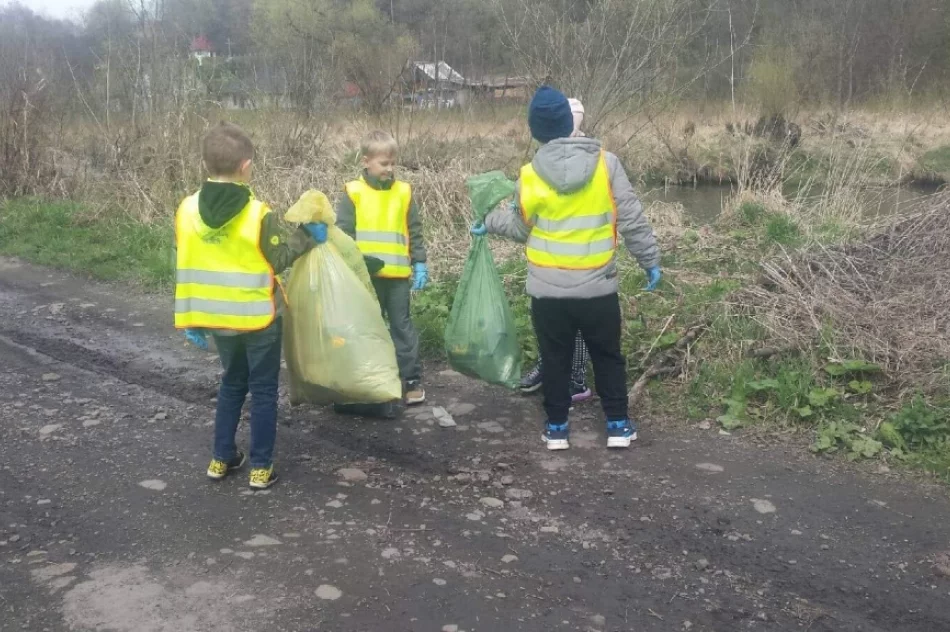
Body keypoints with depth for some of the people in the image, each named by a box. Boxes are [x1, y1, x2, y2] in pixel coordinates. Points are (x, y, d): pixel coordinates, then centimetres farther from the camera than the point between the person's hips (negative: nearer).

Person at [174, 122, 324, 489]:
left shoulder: (187, 210, -5)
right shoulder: (258, 214, -18)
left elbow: (185, 267, 2)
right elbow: (278, 260, -7)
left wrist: (192, 318, 12)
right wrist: (308, 237, 7)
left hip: (217, 317, 5)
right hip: (258, 317, -4)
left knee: (232, 383, 22)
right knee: (263, 390, 9)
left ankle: (221, 458, 26)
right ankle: (261, 467, 13)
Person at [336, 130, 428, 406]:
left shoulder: (403, 192, 4)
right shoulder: (353, 192, -2)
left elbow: (415, 232, 8)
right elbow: (343, 233, -2)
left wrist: (420, 264, 3)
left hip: (398, 274, 1)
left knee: (402, 326, 7)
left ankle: (412, 379, 12)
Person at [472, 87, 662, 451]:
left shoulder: (530, 176, -7)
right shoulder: (606, 163, -7)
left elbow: (521, 228, 6)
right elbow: (632, 220, -4)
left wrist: (490, 222, 25)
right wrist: (650, 260, 8)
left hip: (548, 287, 0)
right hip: (597, 286, 0)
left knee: (555, 358, 13)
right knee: (607, 356, 15)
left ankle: (556, 427, 20)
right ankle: (618, 425, 21)